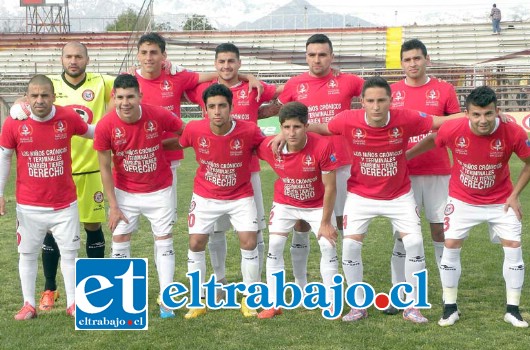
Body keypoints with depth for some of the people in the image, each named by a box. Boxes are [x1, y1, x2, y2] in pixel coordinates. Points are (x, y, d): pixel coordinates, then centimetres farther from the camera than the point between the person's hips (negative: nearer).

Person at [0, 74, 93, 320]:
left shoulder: (68, 117, -9)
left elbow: (93, 132, 12)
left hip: (65, 204, 0)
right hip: (29, 205, 0)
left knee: (69, 253, 7)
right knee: (27, 253, 10)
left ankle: (73, 304, 21)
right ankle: (29, 304, 23)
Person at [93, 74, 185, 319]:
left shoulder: (159, 116, -21)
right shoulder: (105, 126, -19)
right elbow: (105, 167, -10)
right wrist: (113, 206, -9)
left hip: (159, 190, 0)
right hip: (125, 191, 1)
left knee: (164, 241, 3)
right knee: (119, 241, 2)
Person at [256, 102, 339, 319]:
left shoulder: (322, 146, -30)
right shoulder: (269, 146, -24)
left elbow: (330, 187, -21)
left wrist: (325, 222, -17)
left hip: (317, 204, -2)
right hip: (284, 203, 2)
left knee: (328, 246, -8)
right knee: (274, 246, -6)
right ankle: (274, 304, 5)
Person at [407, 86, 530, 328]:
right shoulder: (453, 129, -25)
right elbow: (432, 141, -1)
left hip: (500, 200, 0)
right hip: (462, 200, 0)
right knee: (451, 246, -3)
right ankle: (450, 308, 13)